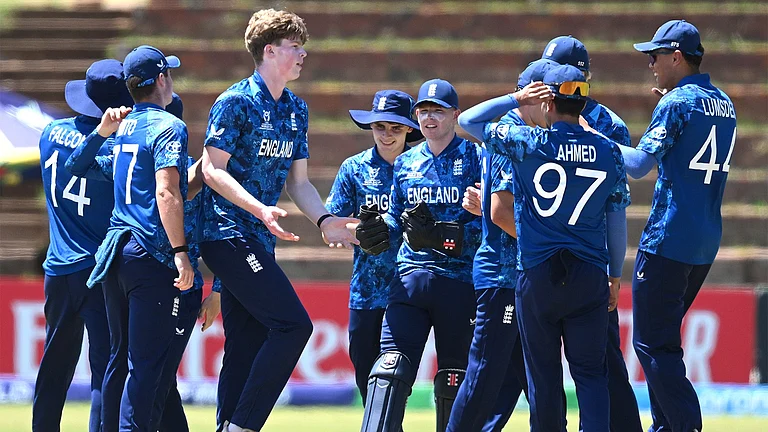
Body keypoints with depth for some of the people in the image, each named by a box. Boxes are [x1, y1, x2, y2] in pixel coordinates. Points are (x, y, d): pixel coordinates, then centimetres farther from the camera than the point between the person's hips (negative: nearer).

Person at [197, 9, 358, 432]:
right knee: (292, 324, -17)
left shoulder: (295, 110, 15)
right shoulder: (236, 102, -10)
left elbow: (298, 181, 19)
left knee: (247, 346, 7)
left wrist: (323, 219, 3)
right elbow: (213, 170, -14)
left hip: (258, 240, 9)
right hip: (228, 234, -9)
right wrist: (260, 210, -25)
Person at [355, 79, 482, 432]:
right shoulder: (406, 163, 17)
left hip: (460, 280, -3)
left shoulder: (474, 158, 0)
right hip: (410, 279, 3)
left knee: (454, 382, 3)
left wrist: (438, 235, -21)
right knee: (389, 369, -12)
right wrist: (380, 231, -1)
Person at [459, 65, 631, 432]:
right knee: (591, 372, 3)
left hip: (537, 275, -2)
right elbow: (617, 220, 7)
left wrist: (516, 99, 10)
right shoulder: (608, 152, 2)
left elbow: (468, 121, 6)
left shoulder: (527, 143, -5)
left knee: (543, 372, 6)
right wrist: (615, 276, 15)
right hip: (590, 275, 2)